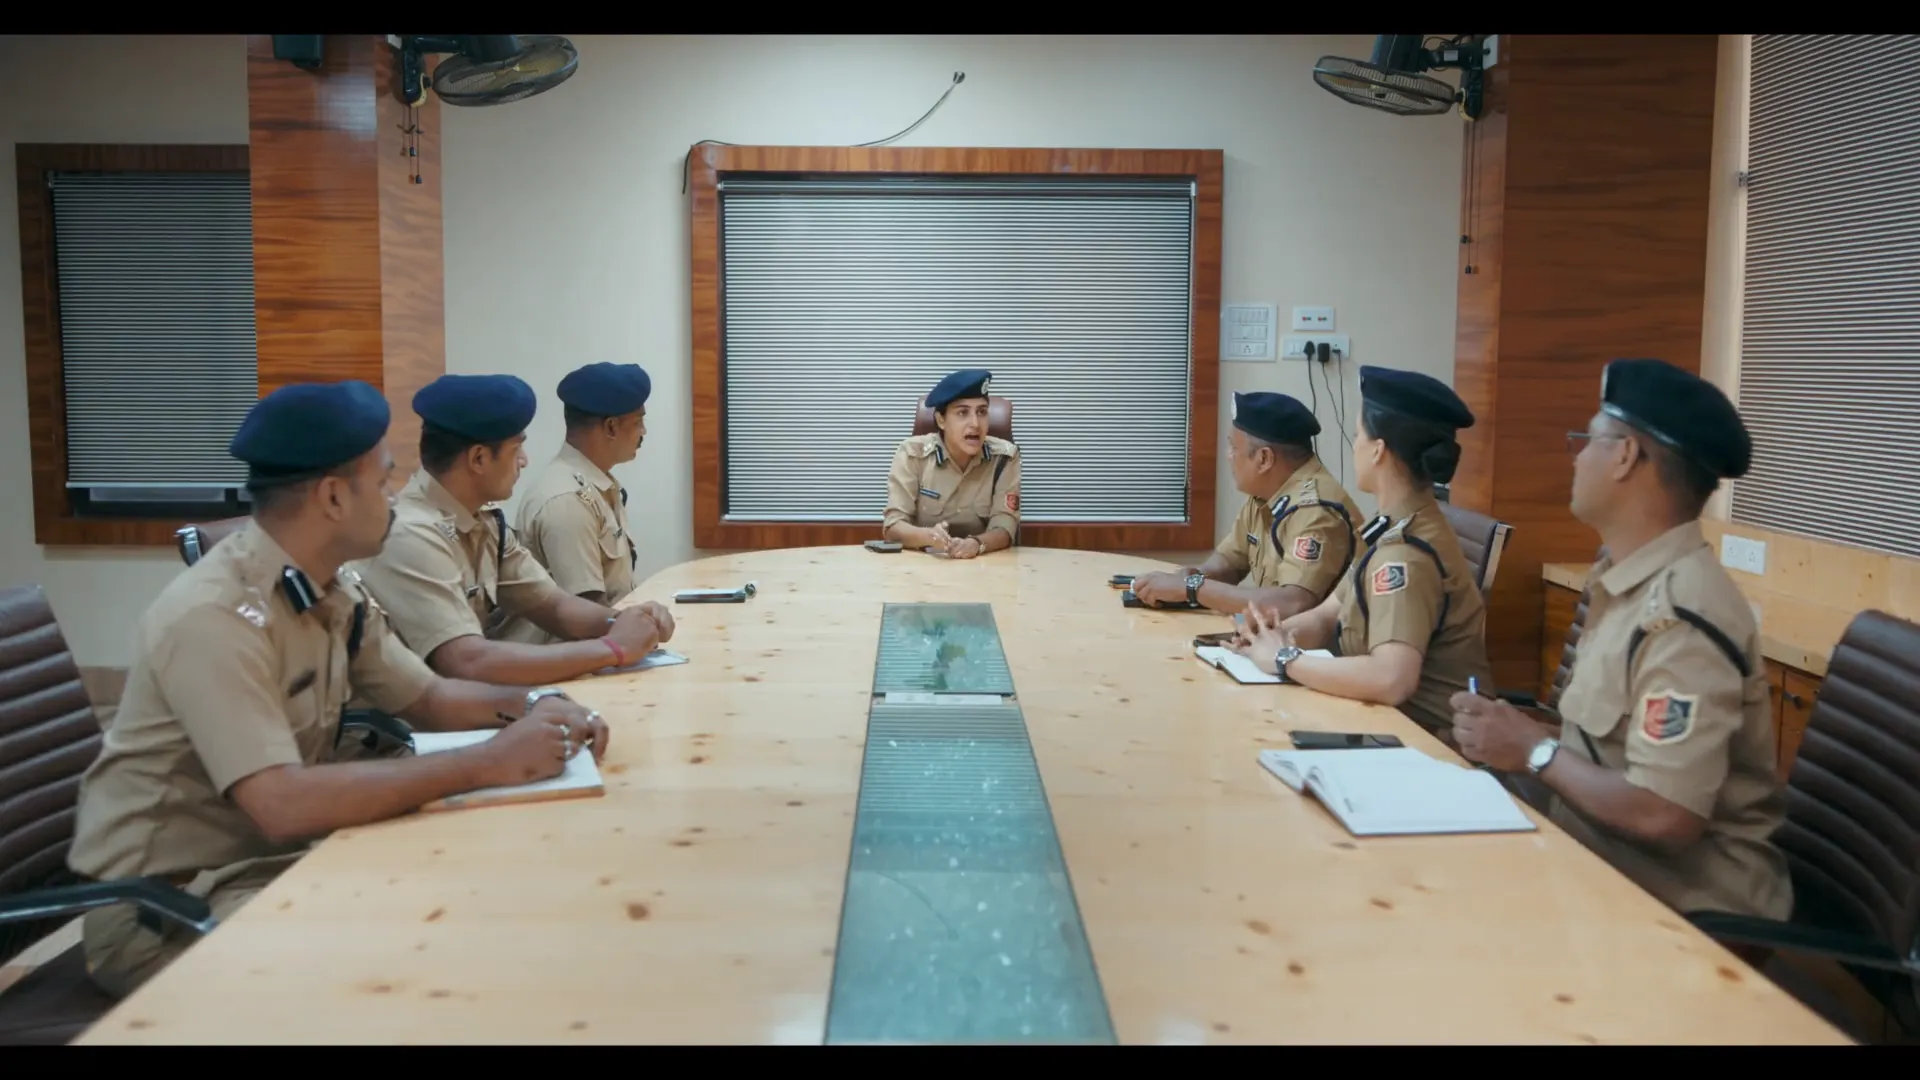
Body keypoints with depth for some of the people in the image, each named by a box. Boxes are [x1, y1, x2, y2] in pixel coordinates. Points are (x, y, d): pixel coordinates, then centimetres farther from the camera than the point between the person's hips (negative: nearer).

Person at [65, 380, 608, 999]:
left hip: (273, 860, 8)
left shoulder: (333, 594, 0)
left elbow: (426, 699, 11)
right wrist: (488, 764, -34)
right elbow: (283, 804, -35)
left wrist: (534, 704, -9)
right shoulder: (216, 616, -26)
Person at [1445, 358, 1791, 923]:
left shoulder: (1681, 616, -23)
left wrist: (1536, 751, -14)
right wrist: (1515, 738, -6)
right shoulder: (1626, 582, 7)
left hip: (1685, 906, -7)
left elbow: (1664, 819, -27)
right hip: (1610, 865, 8)